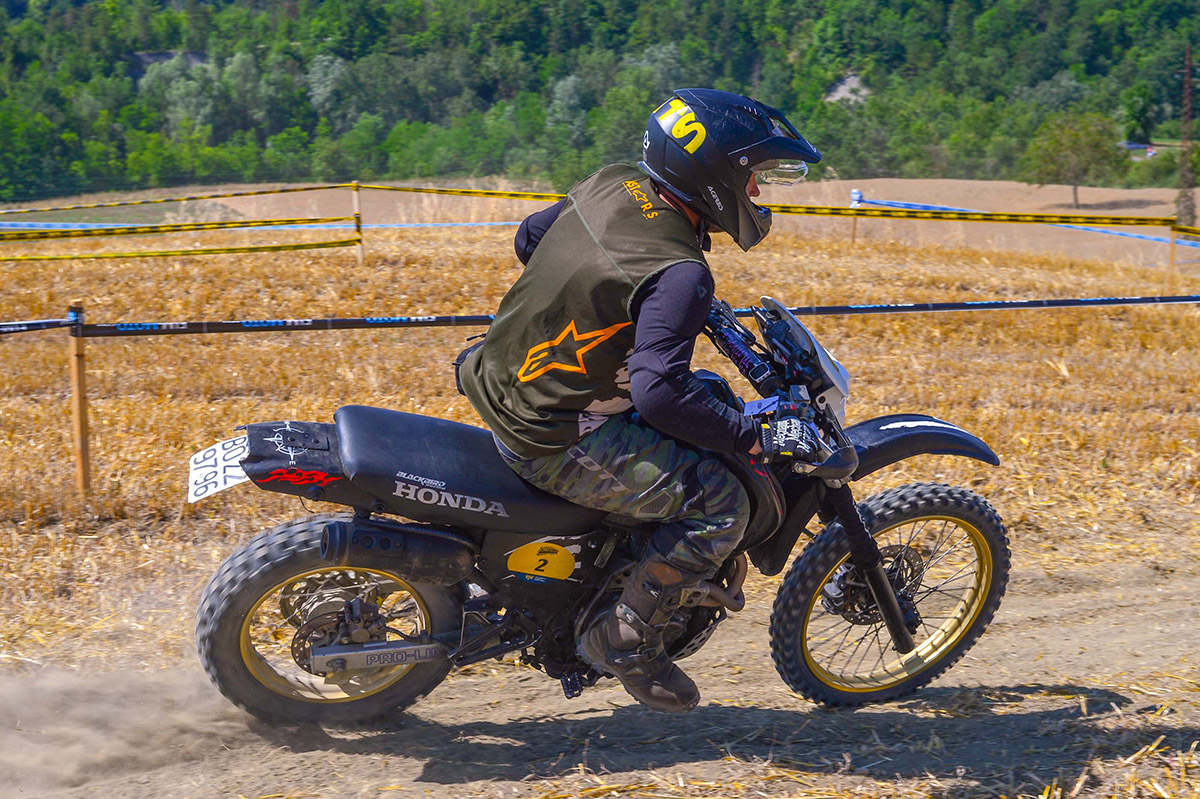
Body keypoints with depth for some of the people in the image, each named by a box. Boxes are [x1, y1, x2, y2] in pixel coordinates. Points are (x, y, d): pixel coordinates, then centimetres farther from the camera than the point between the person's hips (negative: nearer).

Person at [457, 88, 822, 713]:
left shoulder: (609, 185, 0)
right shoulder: (681, 274, -24)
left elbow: (529, 237, 17)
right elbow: (659, 391, -33)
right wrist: (756, 439, -22)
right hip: (549, 437, -10)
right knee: (720, 503, -10)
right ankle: (624, 638, 2)